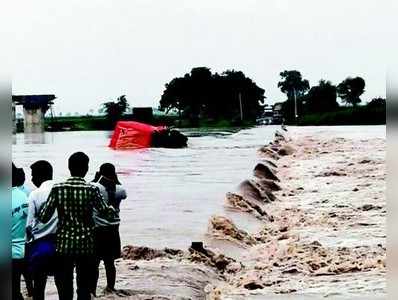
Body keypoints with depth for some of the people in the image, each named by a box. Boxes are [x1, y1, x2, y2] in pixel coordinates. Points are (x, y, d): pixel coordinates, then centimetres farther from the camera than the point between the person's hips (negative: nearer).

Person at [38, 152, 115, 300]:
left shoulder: (57, 188, -5)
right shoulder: (91, 190, -8)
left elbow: (43, 217, -5)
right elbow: (106, 213, 0)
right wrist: (112, 208, 22)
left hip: (64, 244, 1)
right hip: (86, 245, -1)